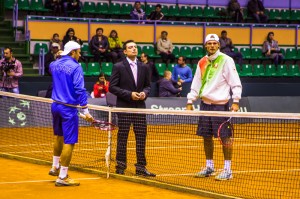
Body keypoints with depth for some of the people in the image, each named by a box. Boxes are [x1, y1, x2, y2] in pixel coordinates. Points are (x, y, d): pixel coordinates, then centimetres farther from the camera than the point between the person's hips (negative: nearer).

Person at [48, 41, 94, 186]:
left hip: (55, 105, 8)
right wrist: (85, 111, -17)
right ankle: (62, 177, -2)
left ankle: (55, 167, 38)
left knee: (59, 136, 26)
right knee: (69, 142, -3)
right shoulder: (75, 67, -14)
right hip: (68, 108, -8)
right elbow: (80, 90, -19)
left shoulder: (55, 64, 6)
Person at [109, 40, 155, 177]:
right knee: (122, 137, 3)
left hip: (140, 107, 4)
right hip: (124, 107, -4)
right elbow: (112, 87, -6)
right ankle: (120, 166, 11)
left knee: (141, 137, 2)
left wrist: (144, 93, -6)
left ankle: (141, 167, 7)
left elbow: (147, 85, 17)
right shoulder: (118, 67, -3)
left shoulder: (143, 67, 10)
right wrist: (129, 94, -15)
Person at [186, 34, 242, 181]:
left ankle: (227, 170, 1)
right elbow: (196, 84, 18)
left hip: (220, 104, -6)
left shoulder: (226, 60, -5)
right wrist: (190, 101, 13)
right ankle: (209, 167, 22)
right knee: (206, 137, 9)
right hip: (205, 103, 6)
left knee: (225, 137, -4)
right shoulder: (202, 62, 12)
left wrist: (236, 101, -15)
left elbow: (236, 83, -7)